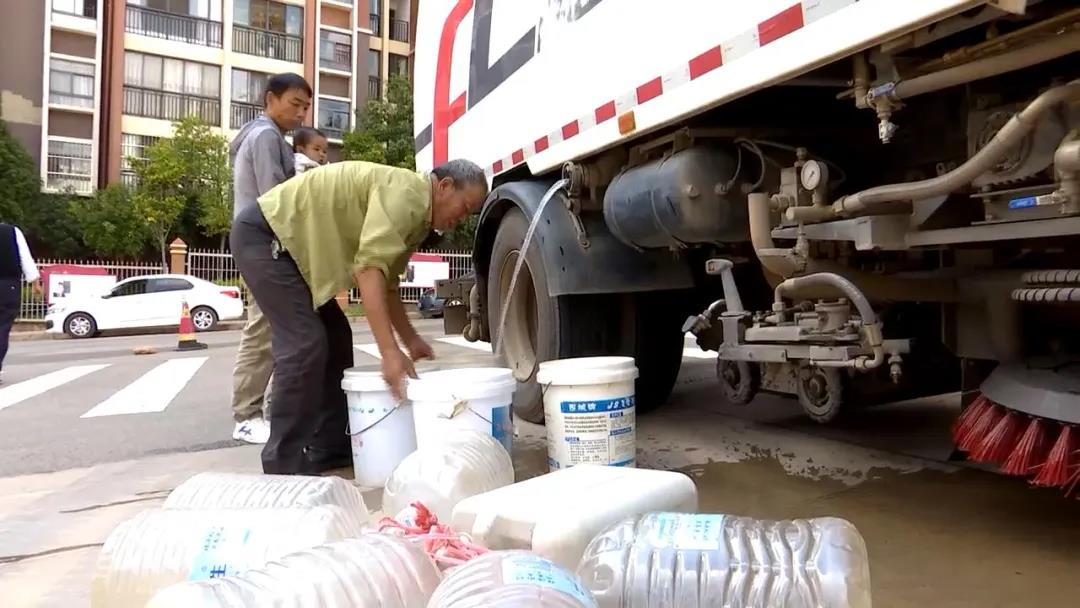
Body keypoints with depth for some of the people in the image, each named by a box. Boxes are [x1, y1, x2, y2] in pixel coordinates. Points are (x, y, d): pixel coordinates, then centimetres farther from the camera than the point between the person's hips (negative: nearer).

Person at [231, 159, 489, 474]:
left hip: (290, 241, 11)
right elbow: (370, 268, -33)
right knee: (305, 344, -17)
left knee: (336, 338, 10)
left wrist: (411, 339, 12)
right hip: (264, 234, -11)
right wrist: (390, 351, -37)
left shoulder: (417, 216, 10)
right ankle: (284, 467, -9)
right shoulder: (406, 193, -22)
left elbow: (386, 280, 17)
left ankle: (329, 449, 17)